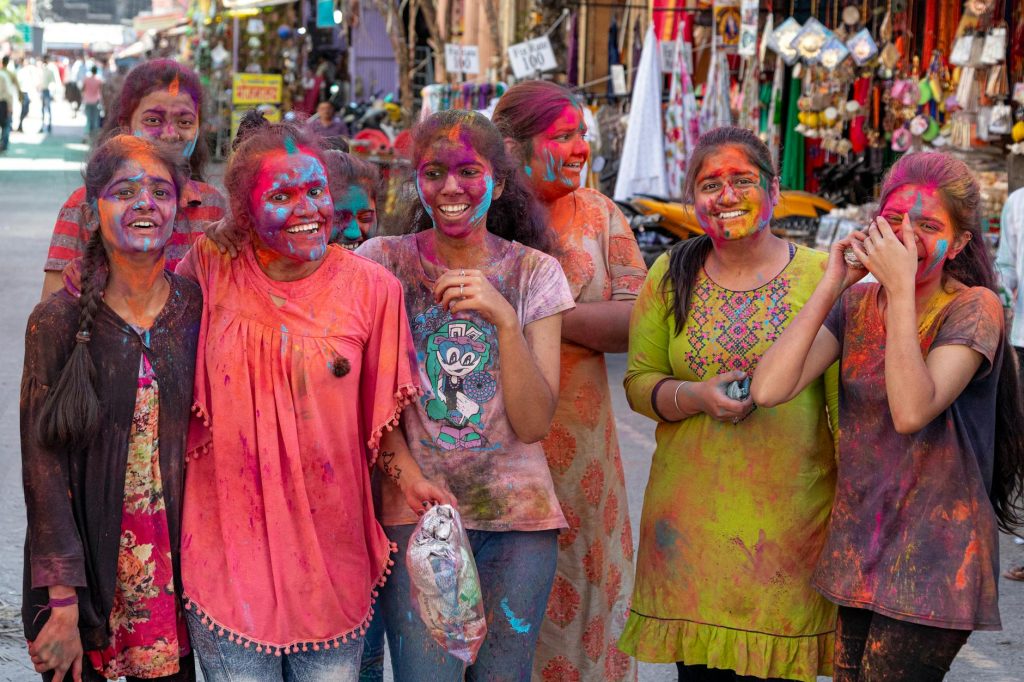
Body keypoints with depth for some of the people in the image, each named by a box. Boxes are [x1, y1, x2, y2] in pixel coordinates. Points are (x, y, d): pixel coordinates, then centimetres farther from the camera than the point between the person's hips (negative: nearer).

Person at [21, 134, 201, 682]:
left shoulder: (199, 310, -1)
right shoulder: (58, 322, -7)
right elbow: (44, 466, -9)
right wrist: (62, 603, -13)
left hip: (178, 570, 2)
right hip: (87, 567, -2)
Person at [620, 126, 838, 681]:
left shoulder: (820, 274, 0)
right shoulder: (670, 276, 6)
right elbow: (639, 379, 8)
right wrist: (696, 396, -12)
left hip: (793, 508, -2)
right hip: (691, 510, 2)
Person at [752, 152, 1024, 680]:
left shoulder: (974, 309, -11)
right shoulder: (857, 304, 4)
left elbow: (912, 411, -27)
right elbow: (769, 389, -11)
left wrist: (901, 289, -24)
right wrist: (831, 286, -11)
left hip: (932, 557, -5)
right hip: (857, 547, 5)